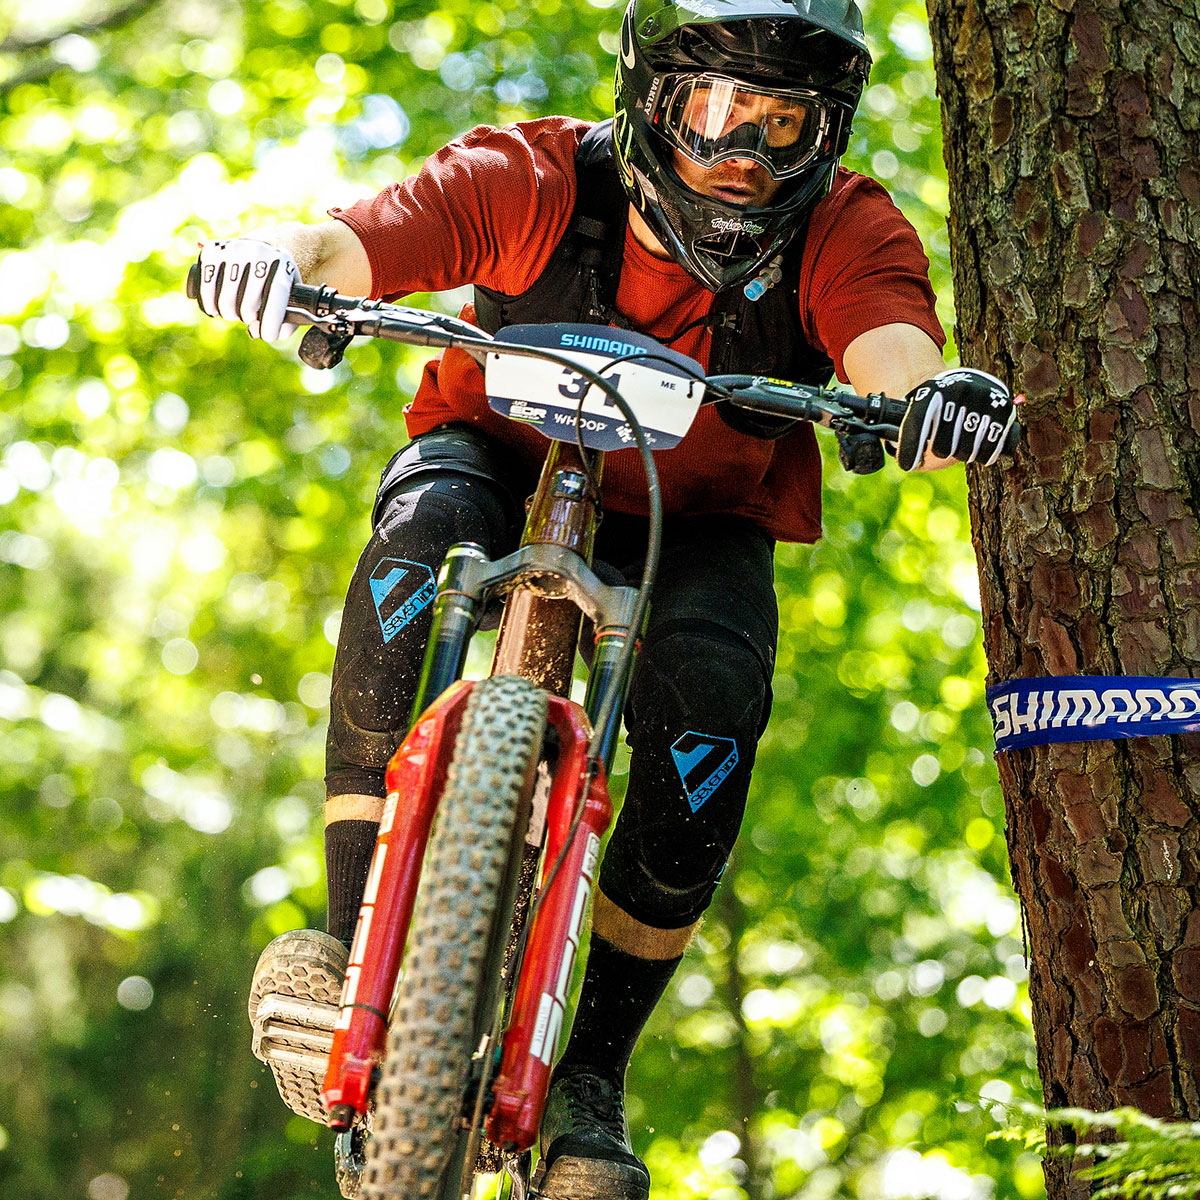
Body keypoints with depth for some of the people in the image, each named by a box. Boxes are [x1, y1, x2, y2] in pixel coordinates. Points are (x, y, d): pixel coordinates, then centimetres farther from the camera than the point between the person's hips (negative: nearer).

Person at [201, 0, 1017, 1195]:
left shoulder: (845, 235, -22)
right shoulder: (533, 184, -25)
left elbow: (891, 347, -41)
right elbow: (350, 244, -37)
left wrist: (931, 395, -64)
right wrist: (278, 257, -60)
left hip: (693, 521, 1)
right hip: (505, 458, -1)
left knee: (710, 705, -27)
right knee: (419, 529, -35)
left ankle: (591, 1071, -9)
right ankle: (352, 934, -28)